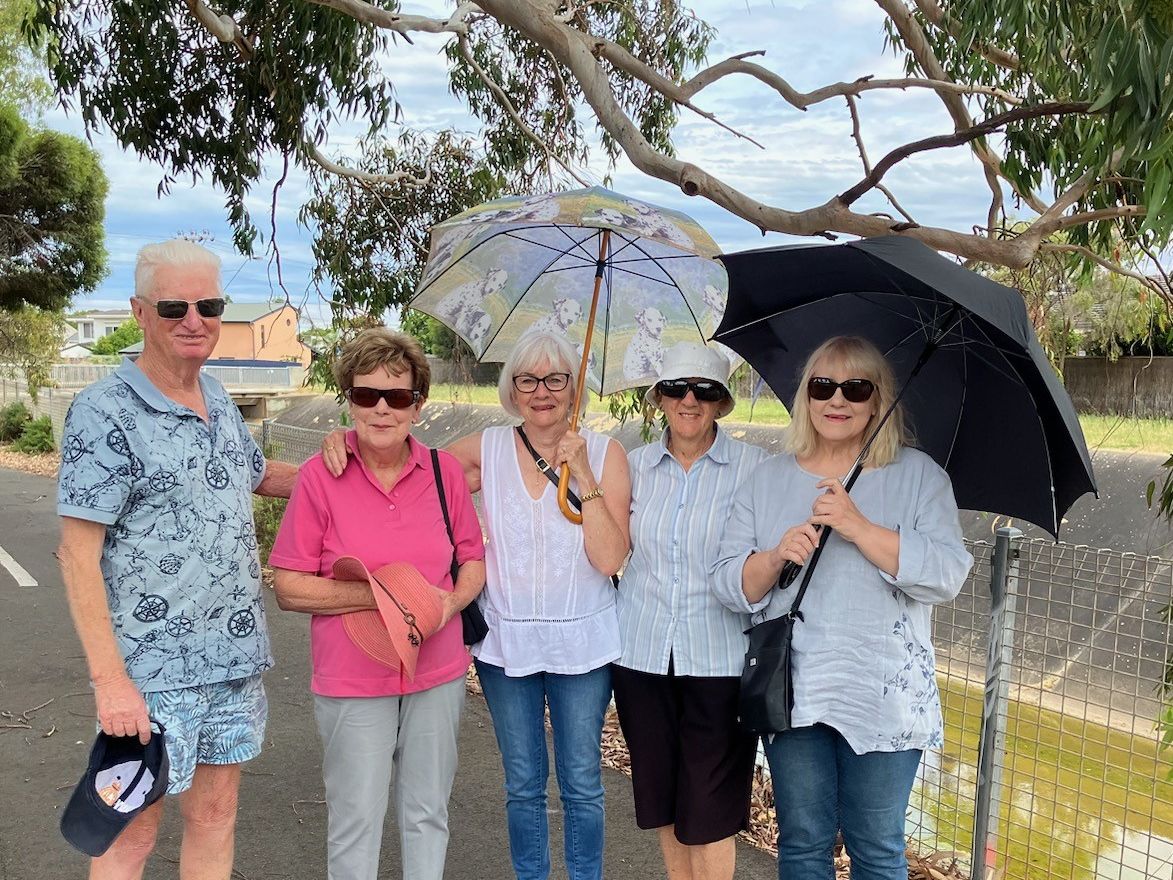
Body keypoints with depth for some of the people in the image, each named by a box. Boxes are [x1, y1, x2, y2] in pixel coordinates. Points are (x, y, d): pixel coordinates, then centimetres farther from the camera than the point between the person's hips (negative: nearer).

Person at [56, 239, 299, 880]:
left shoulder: (219, 402, 8)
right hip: (151, 671, -6)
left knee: (215, 814, 16)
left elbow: (257, 475, 26)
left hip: (235, 659, 6)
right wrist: (110, 681, -19)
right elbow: (78, 555, -14)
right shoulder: (105, 412, -13)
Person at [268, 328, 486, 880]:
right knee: (356, 822, 7)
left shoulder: (443, 470, 0)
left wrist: (449, 602, -11)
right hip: (353, 682, -3)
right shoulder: (321, 475, -9)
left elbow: (473, 561, 10)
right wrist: (379, 596, -19)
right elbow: (288, 587, -8)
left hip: (438, 674, 3)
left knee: (428, 814, 16)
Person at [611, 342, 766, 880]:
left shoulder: (753, 467, -5)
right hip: (643, 653, 4)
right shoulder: (636, 464, 5)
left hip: (719, 658, -3)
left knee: (710, 806, 4)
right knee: (662, 796, 16)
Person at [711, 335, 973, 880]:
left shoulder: (919, 476, -1)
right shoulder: (770, 478, 6)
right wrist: (774, 559, -17)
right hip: (791, 692, 2)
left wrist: (859, 528, -21)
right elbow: (728, 585, 2)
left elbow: (947, 577, -14)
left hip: (884, 695, -2)